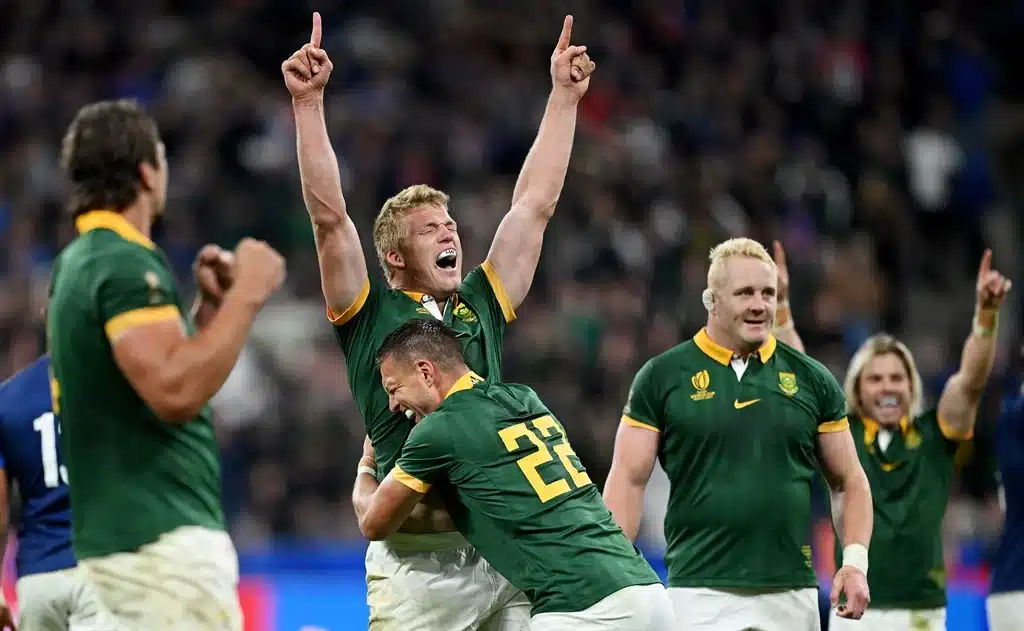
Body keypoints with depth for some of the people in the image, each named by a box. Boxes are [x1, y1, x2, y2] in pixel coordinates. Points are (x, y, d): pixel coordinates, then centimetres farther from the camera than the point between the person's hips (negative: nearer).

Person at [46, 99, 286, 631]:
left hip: (118, 541, 10)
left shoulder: (78, 263, 17)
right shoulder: (127, 262, -14)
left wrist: (210, 305, 17)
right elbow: (175, 393, -27)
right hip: (163, 542, -10)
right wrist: (246, 296, -20)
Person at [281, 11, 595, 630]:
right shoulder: (371, 314, 7)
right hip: (418, 560, -4)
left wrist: (564, 96, 22)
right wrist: (309, 103, -8)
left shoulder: (481, 307, 18)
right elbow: (329, 214, -2)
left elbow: (534, 206, 21)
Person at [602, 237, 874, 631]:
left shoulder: (812, 380, 9)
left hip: (792, 595, 3)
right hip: (700, 594, -3)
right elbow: (629, 480, 2)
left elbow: (849, 481, 14)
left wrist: (855, 561, 0)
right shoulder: (662, 377, 3)